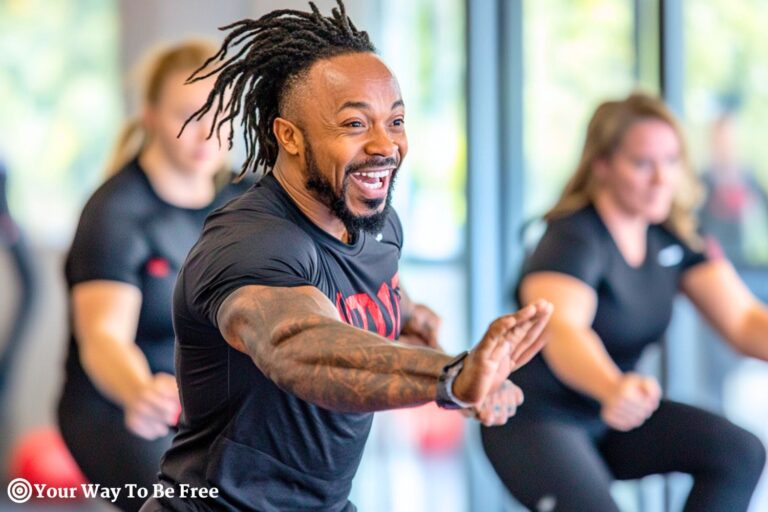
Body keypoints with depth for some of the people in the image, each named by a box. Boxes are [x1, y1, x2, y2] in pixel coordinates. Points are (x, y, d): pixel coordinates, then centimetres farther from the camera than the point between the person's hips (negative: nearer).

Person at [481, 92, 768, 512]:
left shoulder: (672, 238, 0)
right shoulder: (572, 240, -22)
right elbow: (561, 332, -41)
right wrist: (614, 388, -63)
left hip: (610, 416, 7)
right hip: (534, 418, -7)